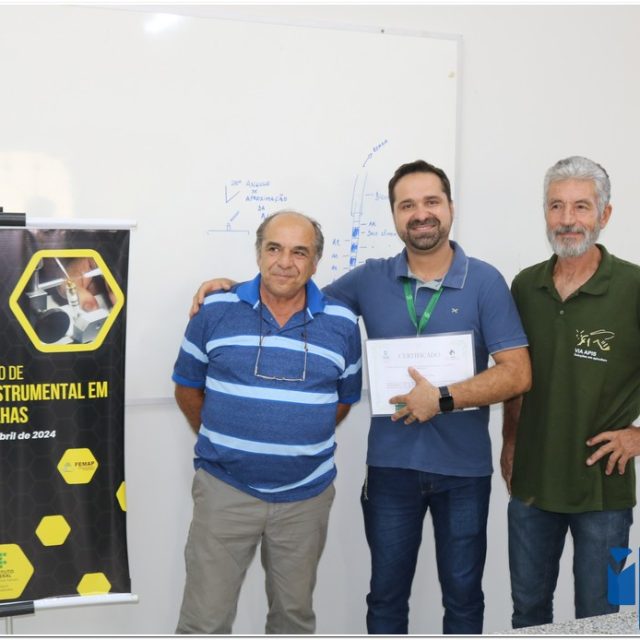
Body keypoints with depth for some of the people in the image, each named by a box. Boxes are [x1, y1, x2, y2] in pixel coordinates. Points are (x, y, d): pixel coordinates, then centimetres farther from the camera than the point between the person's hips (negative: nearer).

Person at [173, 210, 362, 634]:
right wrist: (222, 440, 8)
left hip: (306, 495, 2)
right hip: (225, 489, -1)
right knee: (204, 621, 3)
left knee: (295, 615, 18)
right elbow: (188, 387, 7)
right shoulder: (216, 311, -4)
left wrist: (303, 438, 8)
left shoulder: (342, 324, -1)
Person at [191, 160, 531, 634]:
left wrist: (443, 399, -20)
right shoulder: (371, 280, 1)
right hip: (391, 465, 2)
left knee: (463, 595, 15)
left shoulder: (485, 282, -6)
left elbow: (518, 373, -11)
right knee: (386, 595, 14)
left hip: (464, 468, -1)